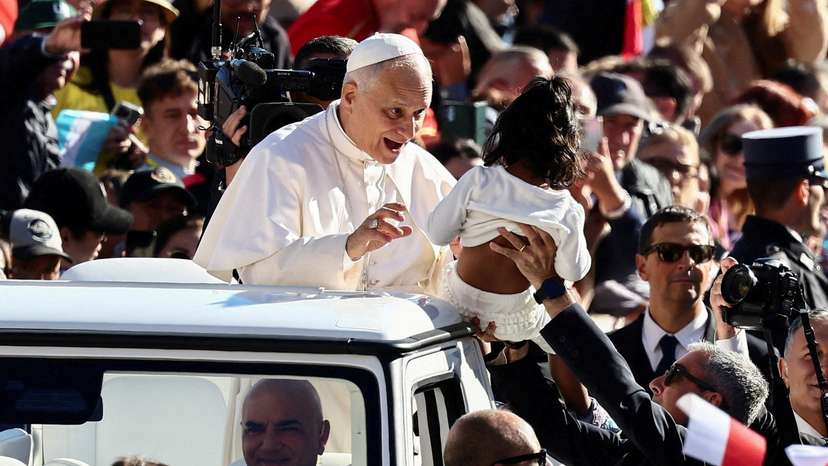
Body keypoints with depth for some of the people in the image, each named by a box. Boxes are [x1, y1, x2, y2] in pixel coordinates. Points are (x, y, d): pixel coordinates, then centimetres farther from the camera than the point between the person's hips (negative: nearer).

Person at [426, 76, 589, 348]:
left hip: (458, 305, 1)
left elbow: (436, 234, -9)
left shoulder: (478, 181, -17)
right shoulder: (566, 209, -15)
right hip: (517, 321, 0)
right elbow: (574, 272, -5)